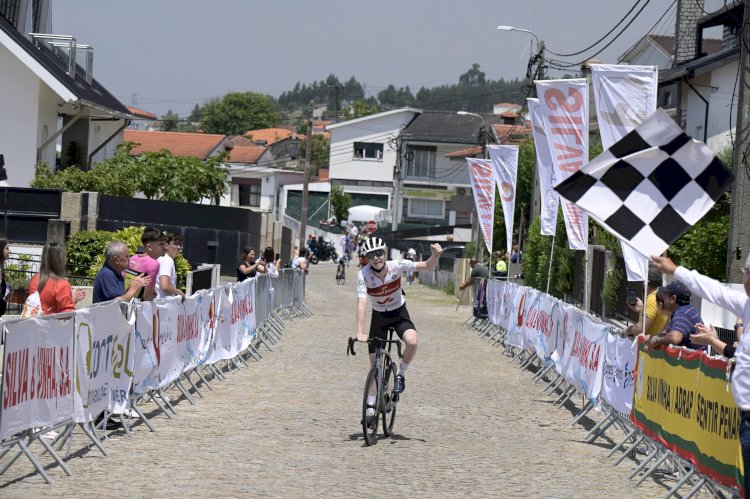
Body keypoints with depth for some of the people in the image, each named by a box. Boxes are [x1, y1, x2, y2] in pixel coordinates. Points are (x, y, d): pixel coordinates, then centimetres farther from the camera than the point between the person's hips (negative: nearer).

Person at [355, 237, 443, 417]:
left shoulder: (396, 266, -24)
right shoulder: (363, 274, -26)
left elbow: (427, 266, -19)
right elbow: (361, 303, -33)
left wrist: (435, 255, -43)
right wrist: (360, 333, -43)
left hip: (399, 313, 0)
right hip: (379, 316, 0)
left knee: (412, 342, -32)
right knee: (375, 366, 3)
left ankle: (400, 375, -5)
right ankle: (370, 406, 22)